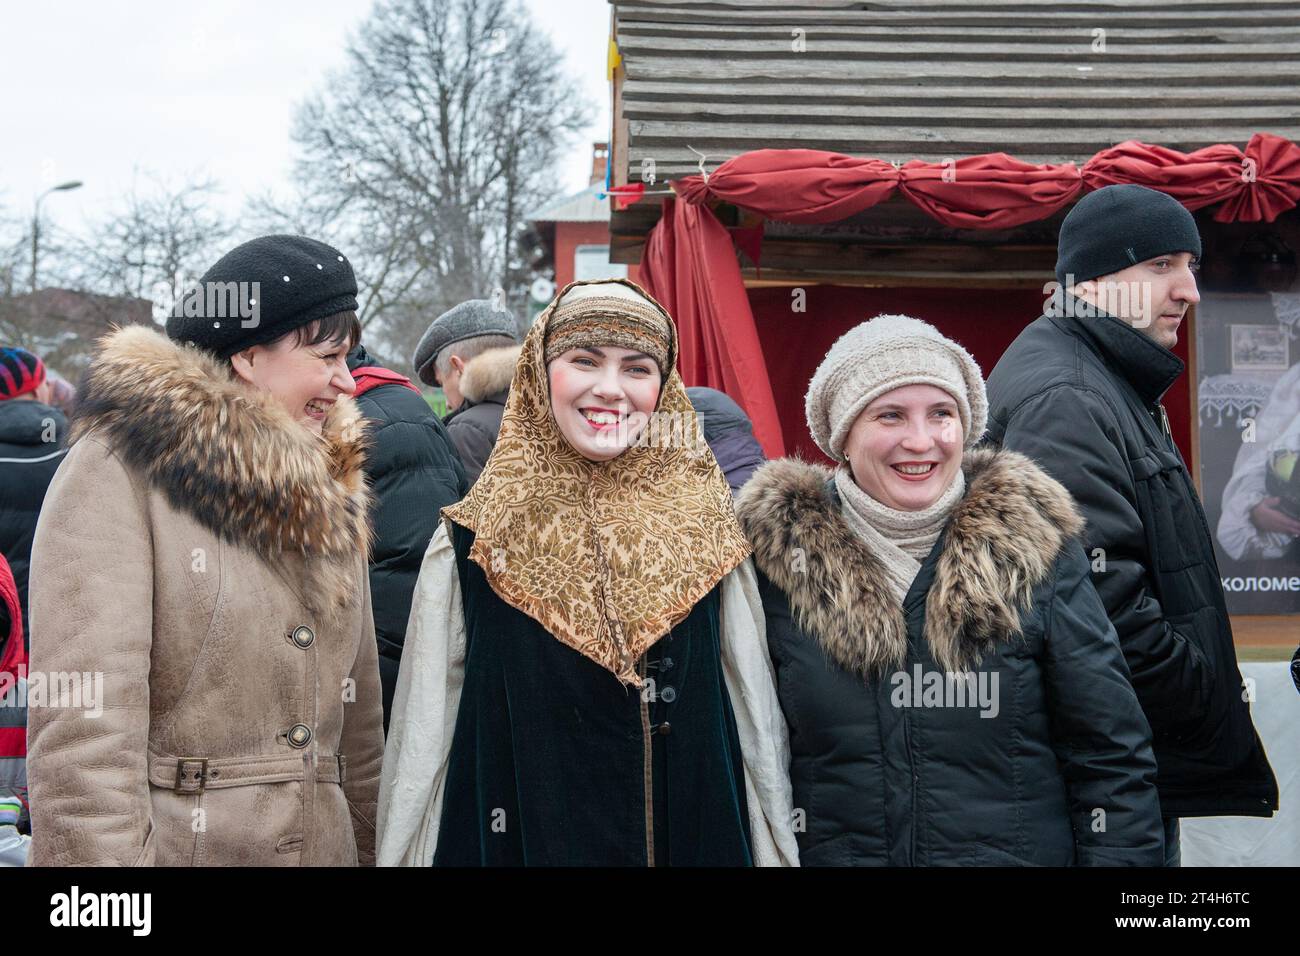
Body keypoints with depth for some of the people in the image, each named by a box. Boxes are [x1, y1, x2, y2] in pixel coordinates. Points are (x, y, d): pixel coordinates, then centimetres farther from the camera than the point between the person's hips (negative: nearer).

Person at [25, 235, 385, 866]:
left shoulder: (328, 488, 9)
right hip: (176, 845, -6)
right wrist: (105, 882, -23)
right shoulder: (119, 471, -11)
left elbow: (355, 717, 12)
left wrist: (371, 850, 10)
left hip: (325, 842, 6)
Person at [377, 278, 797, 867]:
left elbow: (757, 726, 2)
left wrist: (776, 852, 0)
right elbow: (423, 742, -4)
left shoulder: (706, 535, -3)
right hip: (521, 841, -1)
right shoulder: (471, 547, -7)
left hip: (696, 838, 2)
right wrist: (404, 853, -6)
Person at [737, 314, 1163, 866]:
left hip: (1022, 851, 0)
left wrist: (1117, 855, -12)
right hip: (829, 852, 0)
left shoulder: (1032, 546, -7)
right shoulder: (779, 552, -7)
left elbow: (1112, 758, -5)